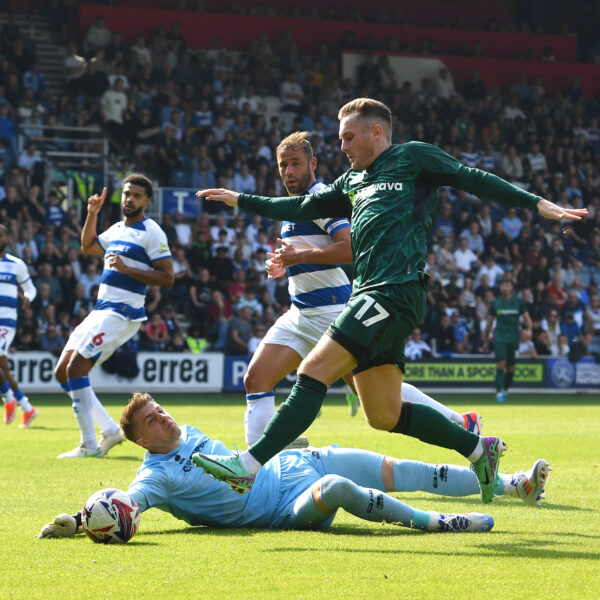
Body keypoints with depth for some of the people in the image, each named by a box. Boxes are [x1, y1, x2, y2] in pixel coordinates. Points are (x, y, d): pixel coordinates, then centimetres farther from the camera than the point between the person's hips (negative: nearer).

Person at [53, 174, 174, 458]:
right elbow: (88, 246, 35)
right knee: (62, 372, 5)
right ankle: (109, 430, 10)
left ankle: (89, 446, -13)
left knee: (76, 368, -18)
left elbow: (167, 278, -16)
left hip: (122, 313, -9)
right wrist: (92, 213, 22)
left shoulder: (152, 233, -9)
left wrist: (126, 268, -23)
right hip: (101, 310, 9)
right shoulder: (117, 230, 16)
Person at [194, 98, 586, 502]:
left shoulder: (413, 157, 7)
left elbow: (472, 179, 4)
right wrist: (241, 201, 37)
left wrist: (536, 203, -4)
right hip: (370, 294, 9)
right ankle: (480, 449, 16)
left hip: (396, 290, -9)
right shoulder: (353, 181, 28)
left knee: (313, 372, -18)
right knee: (385, 416, 4)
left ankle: (250, 465, -23)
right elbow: (304, 208, 36)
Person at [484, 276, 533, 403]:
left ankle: (505, 389, 23)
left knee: (511, 368, 4)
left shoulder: (518, 301, 2)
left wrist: (529, 329, -13)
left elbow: (526, 317, 5)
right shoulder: (495, 302, 3)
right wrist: (486, 337, 15)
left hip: (513, 338, 1)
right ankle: (499, 391, -18)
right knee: (501, 363, -17)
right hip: (499, 337, -1)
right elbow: (490, 321, 12)